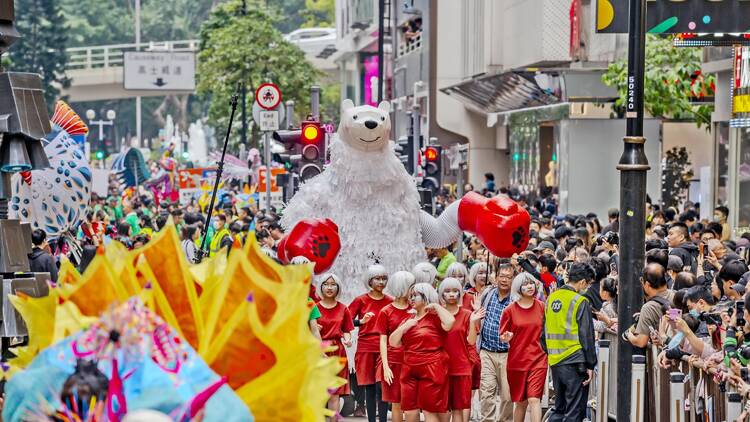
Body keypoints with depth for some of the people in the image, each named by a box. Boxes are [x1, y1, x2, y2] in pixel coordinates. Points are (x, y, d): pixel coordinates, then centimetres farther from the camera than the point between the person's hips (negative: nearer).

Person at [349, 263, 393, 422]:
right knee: (370, 388, 3)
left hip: (384, 348, 0)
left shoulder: (390, 302, 6)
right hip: (366, 348, 0)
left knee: (382, 387, -8)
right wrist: (362, 321, -17)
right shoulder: (361, 300, 1)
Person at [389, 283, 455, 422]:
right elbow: (393, 342, 13)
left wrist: (436, 306, -13)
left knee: (430, 411, -4)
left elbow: (449, 323, -26)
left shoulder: (435, 318, -4)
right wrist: (405, 326, -4)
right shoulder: (409, 320, 16)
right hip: (410, 372, 7)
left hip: (431, 371, -7)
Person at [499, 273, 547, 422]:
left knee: (534, 399, -13)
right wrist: (506, 337, -18)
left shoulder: (542, 307, 2)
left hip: (538, 360, -1)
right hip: (517, 360, 1)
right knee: (521, 403, 8)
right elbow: (503, 336, 3)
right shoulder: (510, 310, -1)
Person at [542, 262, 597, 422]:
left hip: (555, 362, 7)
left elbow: (544, 332, 15)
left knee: (559, 408, 17)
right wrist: (590, 365, -7)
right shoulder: (580, 302, -12)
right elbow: (586, 336, -12)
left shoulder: (551, 298, 8)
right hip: (574, 362, -7)